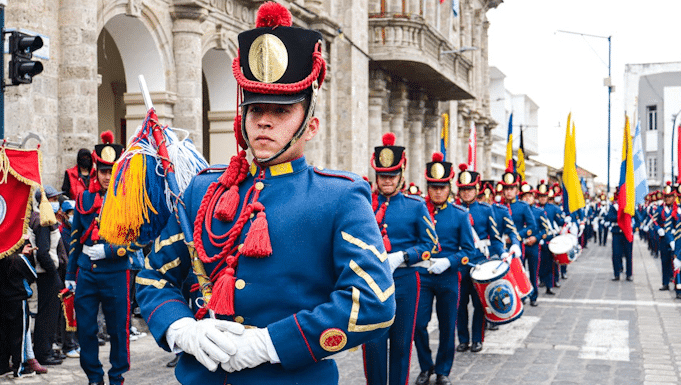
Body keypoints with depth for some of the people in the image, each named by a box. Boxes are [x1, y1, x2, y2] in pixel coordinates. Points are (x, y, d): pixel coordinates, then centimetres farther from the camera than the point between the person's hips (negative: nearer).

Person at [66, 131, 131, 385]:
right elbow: (75, 238, 14)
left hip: (116, 272, -3)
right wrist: (70, 274, 15)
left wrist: (108, 251, -17)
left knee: (118, 328, 5)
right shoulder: (84, 199, 8)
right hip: (86, 274, 3)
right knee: (85, 328, 5)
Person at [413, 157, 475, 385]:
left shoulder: (460, 214, 1)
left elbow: (469, 249, 0)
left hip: (448, 278, 0)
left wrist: (448, 262, -15)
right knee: (418, 324, -3)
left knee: (447, 327, 8)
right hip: (421, 276, 0)